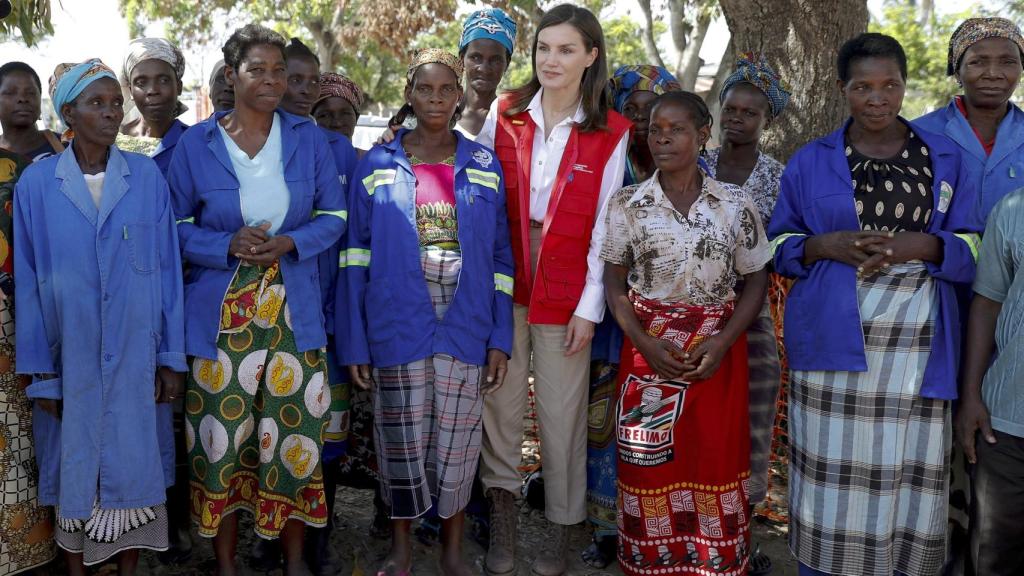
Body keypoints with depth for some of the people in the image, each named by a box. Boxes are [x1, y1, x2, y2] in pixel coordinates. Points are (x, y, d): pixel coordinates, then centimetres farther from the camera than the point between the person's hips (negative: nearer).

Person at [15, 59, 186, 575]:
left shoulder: (147, 176, -1)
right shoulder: (36, 183, -2)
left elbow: (168, 271, 1)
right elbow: (27, 283, 1)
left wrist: (172, 358, -1)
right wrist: (40, 373, -1)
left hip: (134, 357, 0)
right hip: (69, 357, 0)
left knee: (131, 464, 7)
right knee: (73, 468, 10)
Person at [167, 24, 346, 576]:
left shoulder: (308, 137, 4)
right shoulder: (195, 143, 0)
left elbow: (333, 215, 7)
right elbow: (175, 225, 3)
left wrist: (290, 242, -12)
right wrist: (229, 245, -15)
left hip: (294, 312, 1)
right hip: (219, 315, -1)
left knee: (295, 435, 5)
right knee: (221, 439, 4)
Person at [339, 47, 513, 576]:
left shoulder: (484, 166, 6)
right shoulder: (378, 165, 3)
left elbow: (500, 257, 6)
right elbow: (357, 259, 2)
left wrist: (500, 337, 0)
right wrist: (354, 342, -3)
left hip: (465, 327, 1)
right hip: (398, 327, -1)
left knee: (457, 443, 7)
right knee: (402, 442, 6)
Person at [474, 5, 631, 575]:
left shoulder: (611, 132, -4)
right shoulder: (504, 113, 2)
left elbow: (604, 227, -4)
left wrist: (589, 307, -6)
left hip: (566, 286, -1)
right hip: (503, 277, 2)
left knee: (562, 410, 6)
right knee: (500, 397, 5)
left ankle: (563, 525, 24)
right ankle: (503, 513, 22)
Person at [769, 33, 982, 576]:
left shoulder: (945, 159, 10)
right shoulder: (809, 161, 9)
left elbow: (972, 250, 9)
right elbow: (779, 245, 11)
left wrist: (922, 246, -11)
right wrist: (824, 245, -9)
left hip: (917, 346, 1)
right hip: (833, 340, -1)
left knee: (908, 475, 1)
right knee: (833, 478, -1)